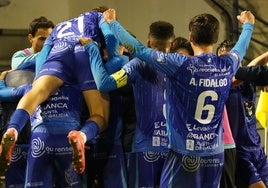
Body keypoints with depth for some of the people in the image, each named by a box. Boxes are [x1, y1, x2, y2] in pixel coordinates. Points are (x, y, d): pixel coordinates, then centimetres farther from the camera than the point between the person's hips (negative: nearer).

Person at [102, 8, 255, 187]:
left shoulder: (181, 65, -14)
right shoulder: (227, 65, 0)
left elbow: (138, 49, -8)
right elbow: (240, 48, 24)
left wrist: (111, 22, 7)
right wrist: (248, 24, 46)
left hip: (184, 153, -4)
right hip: (215, 154, 5)